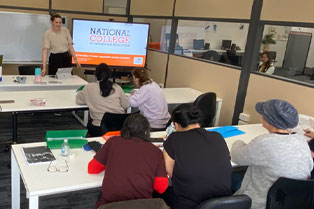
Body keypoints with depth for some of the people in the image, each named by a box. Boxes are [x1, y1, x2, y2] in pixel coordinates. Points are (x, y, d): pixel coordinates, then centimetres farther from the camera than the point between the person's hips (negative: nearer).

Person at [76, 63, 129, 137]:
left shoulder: (90, 87, 1)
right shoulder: (117, 87, 4)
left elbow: (78, 100, 14)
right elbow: (126, 105, 8)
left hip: (99, 128, -2)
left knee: (90, 123, 29)